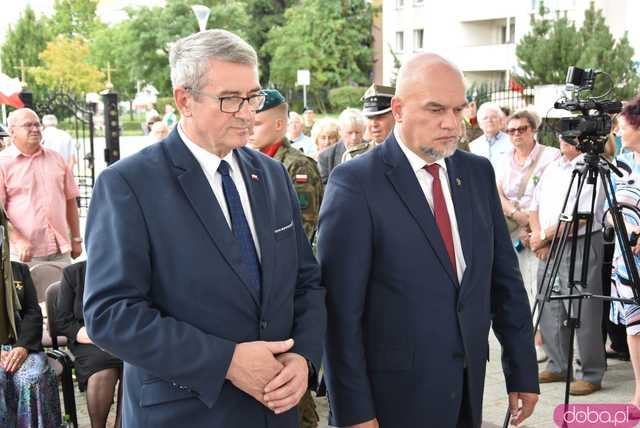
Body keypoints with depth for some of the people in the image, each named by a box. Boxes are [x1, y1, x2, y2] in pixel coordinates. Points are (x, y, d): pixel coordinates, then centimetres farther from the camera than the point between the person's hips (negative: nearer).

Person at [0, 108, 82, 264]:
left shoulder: (56, 159, 12)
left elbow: (70, 199, 16)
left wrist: (76, 239, 14)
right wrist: (18, 240, -18)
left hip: (61, 249, 4)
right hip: (26, 252, -4)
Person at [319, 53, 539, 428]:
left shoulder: (478, 173, 5)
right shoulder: (355, 184, -13)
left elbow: (505, 278, 9)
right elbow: (342, 310, -14)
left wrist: (524, 371, 8)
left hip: (469, 389, 6)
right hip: (393, 397, -5)